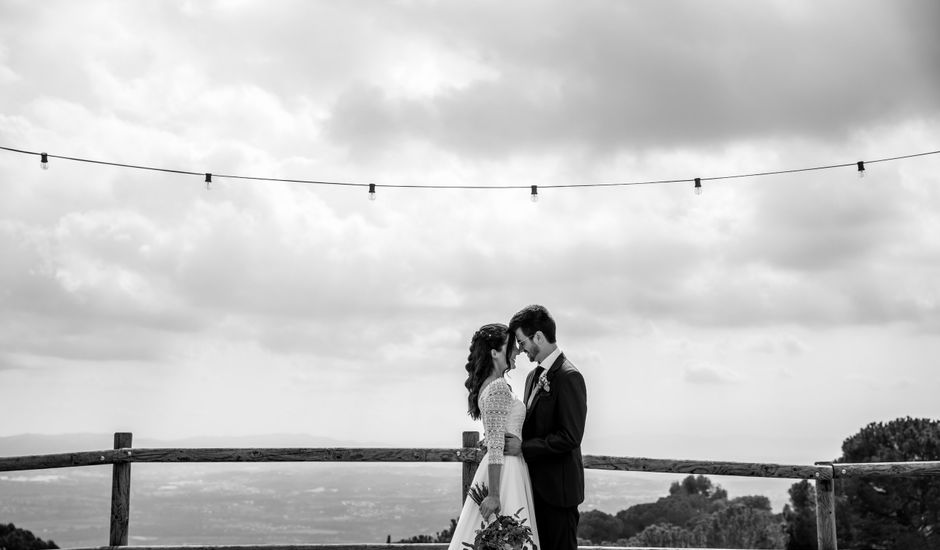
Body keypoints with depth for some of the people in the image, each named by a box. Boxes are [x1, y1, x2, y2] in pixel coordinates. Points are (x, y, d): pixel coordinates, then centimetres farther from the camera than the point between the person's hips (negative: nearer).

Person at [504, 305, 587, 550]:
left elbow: (570, 437, -21)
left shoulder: (569, 377, -16)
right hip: (537, 484, 9)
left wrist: (523, 448, -19)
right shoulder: (534, 376, 13)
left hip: (558, 487, -9)